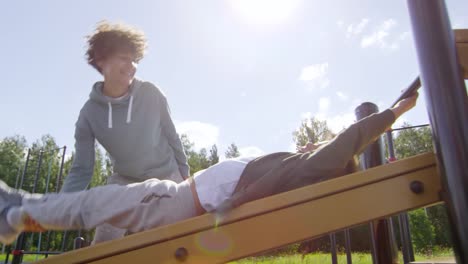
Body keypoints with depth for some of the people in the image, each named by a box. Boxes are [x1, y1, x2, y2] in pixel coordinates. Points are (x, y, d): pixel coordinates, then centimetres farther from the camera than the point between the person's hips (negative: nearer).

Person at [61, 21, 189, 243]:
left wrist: (184, 175, 5)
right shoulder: (90, 113, -12)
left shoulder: (151, 94, -14)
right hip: (124, 183, 1)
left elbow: (171, 136, -2)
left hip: (166, 179, -1)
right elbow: (81, 170, -8)